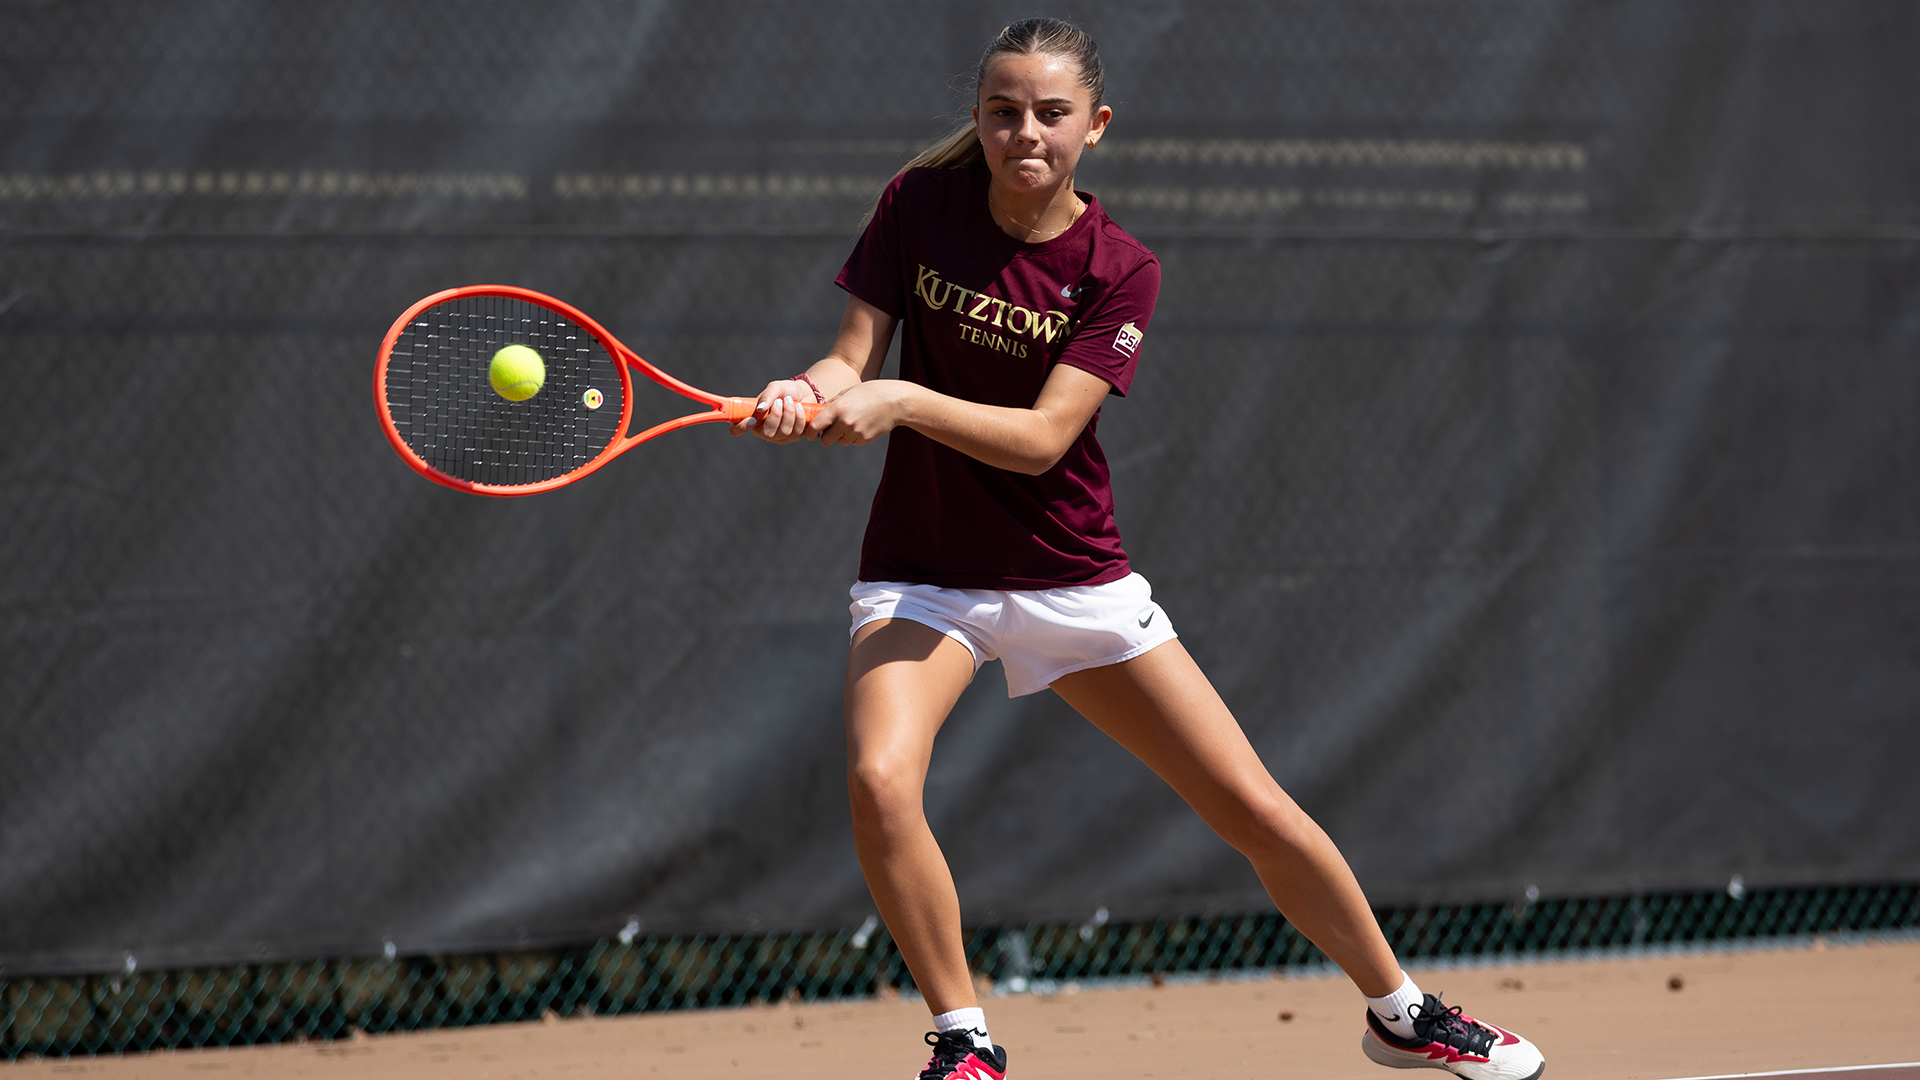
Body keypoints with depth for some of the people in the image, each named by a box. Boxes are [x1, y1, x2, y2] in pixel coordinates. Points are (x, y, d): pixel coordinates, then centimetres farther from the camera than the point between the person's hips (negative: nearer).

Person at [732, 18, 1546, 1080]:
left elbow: (1041, 438, -20)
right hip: (922, 577, 0)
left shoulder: (1119, 271, -11)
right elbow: (856, 357, -6)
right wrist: (809, 393, -29)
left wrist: (903, 402, -34)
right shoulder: (919, 205, -6)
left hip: (1072, 581, 0)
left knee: (1260, 812, 1)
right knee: (879, 781, -29)